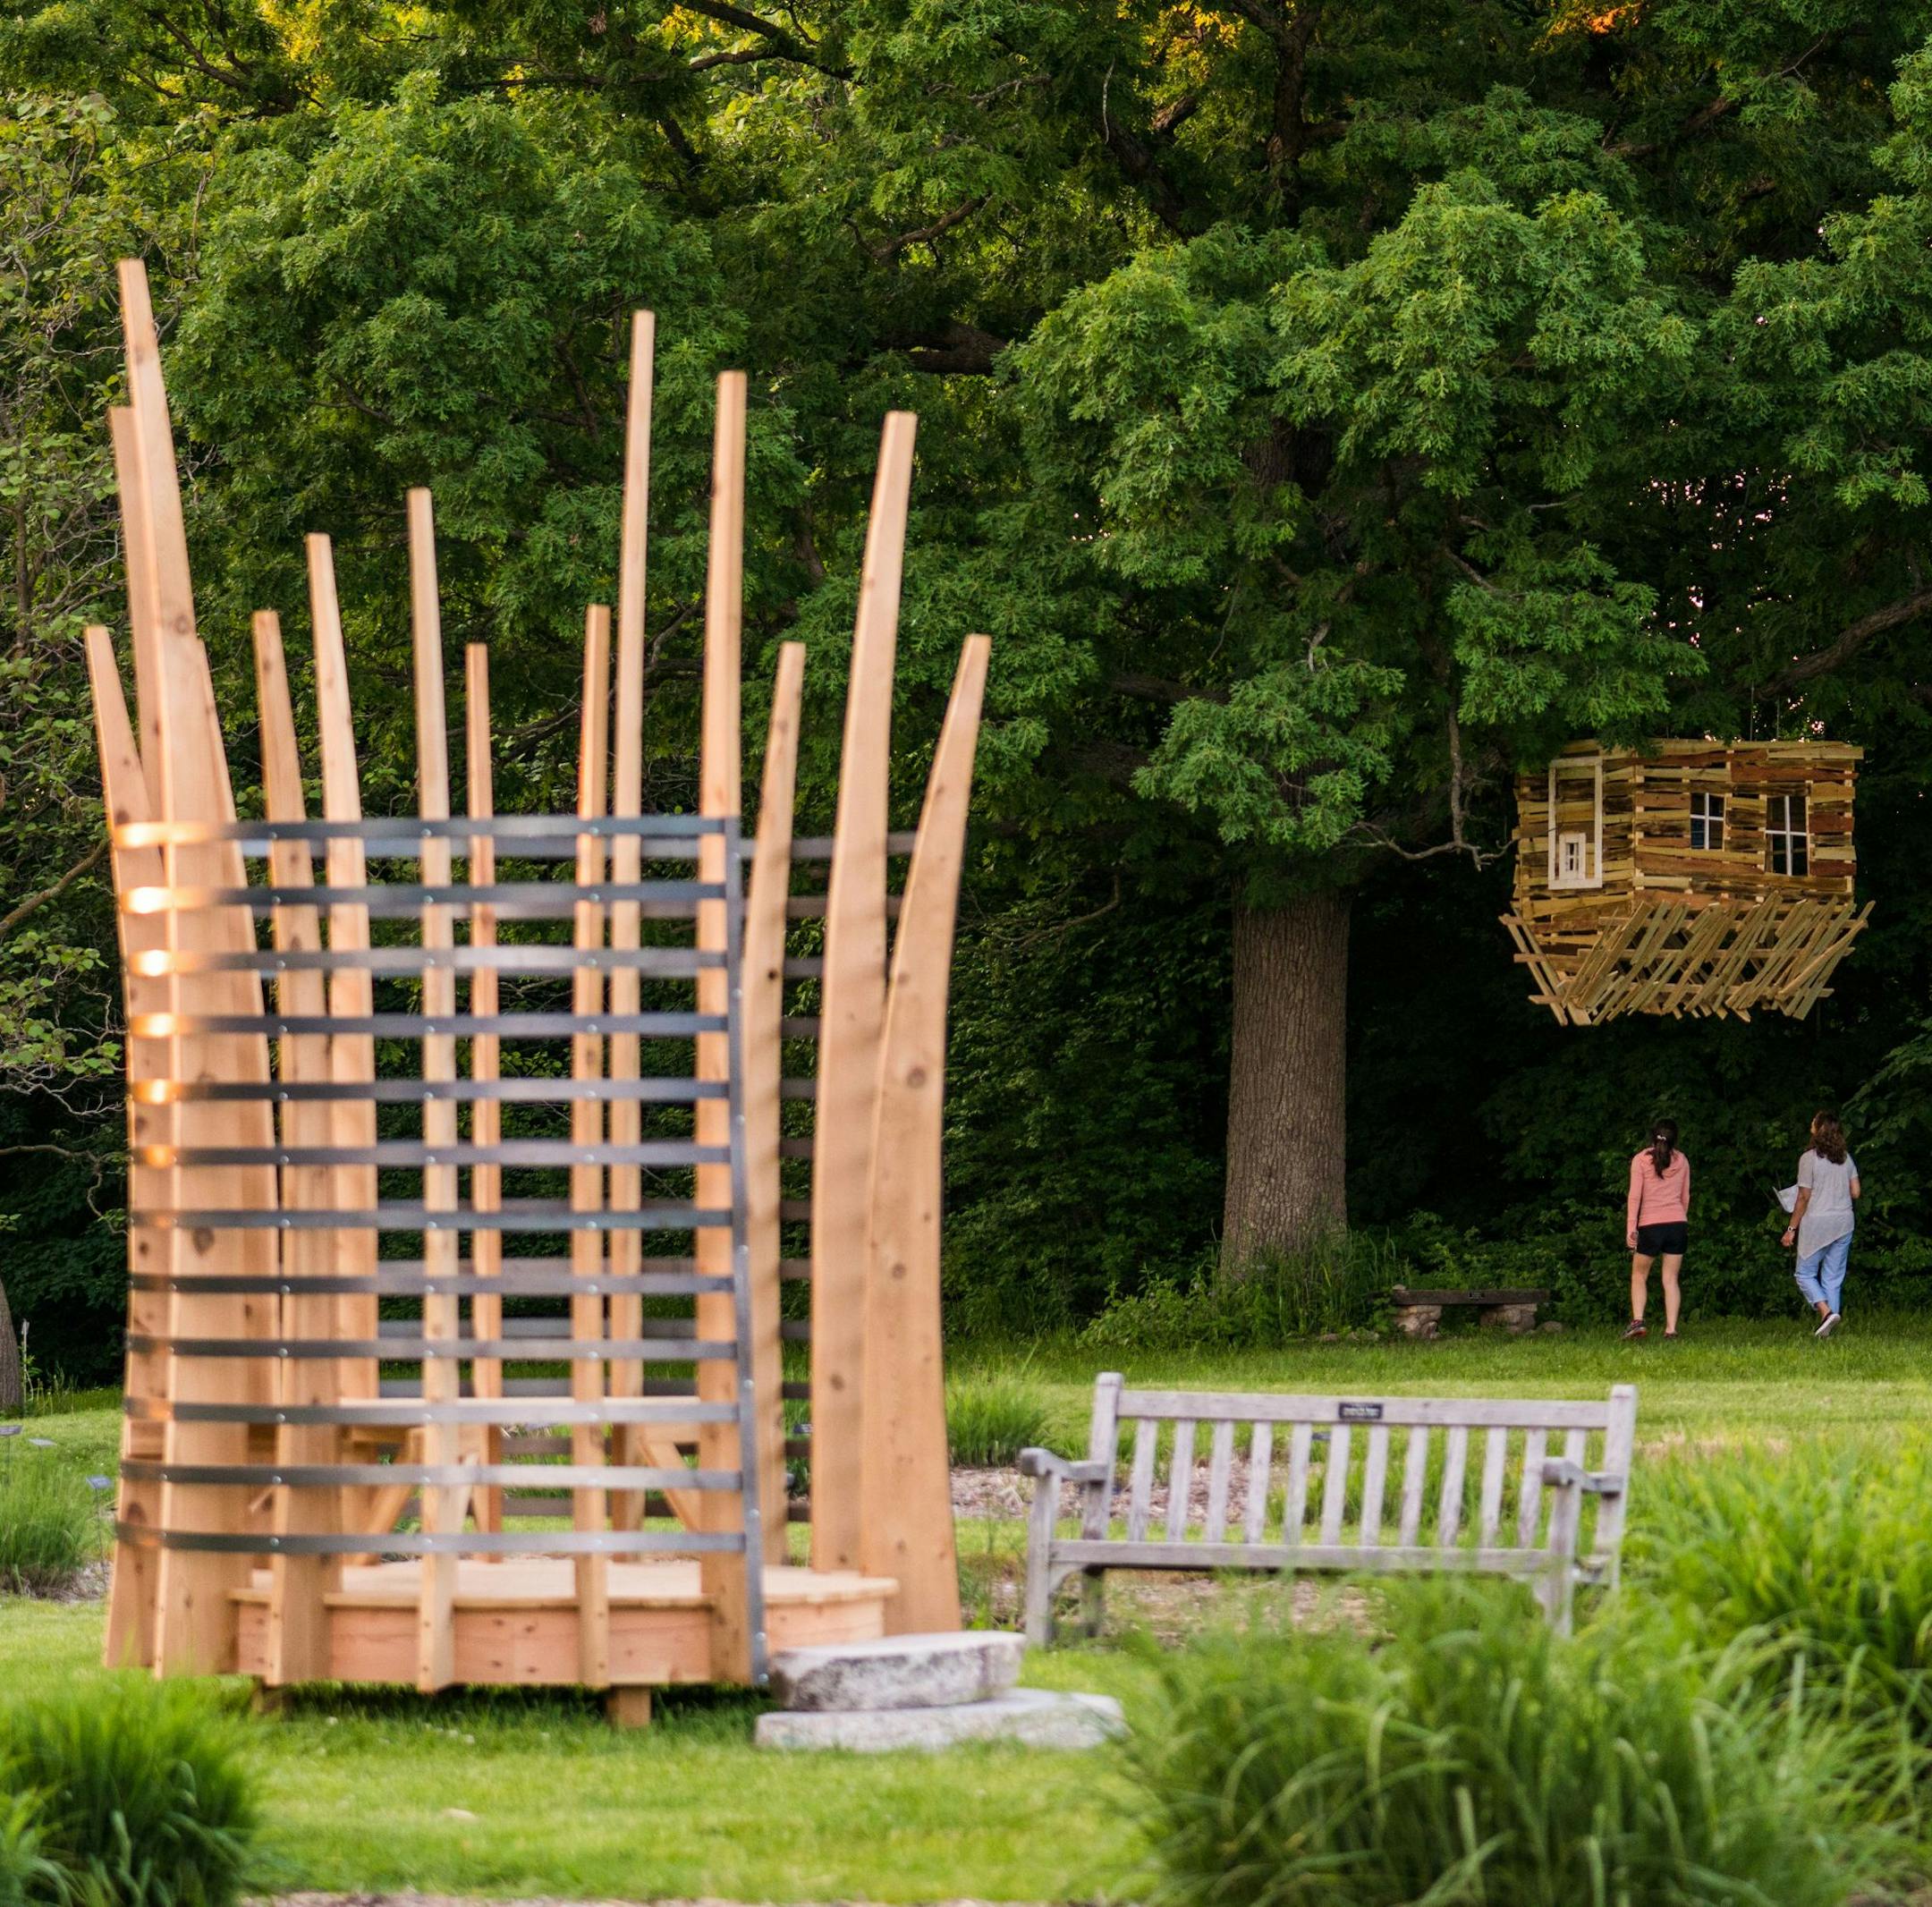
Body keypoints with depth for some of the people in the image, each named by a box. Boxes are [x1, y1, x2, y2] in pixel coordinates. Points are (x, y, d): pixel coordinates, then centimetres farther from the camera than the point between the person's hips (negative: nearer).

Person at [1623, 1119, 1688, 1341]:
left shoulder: (1640, 1160, -2)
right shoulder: (1682, 1161, 7)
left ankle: (1637, 1320, -5)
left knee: (1639, 1275, 12)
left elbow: (1635, 1196, -7)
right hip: (1677, 1223, 2)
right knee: (1671, 1279, 6)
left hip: (1650, 1224, -2)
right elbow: (1685, 1197, 14)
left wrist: (1631, 1227, -8)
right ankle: (1671, 1329, -1)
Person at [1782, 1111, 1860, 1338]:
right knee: (1834, 1277, 10)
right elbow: (1855, 1193, 7)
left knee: (1805, 1273, 6)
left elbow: (1804, 1198, -9)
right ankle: (1829, 1328, 6)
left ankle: (1826, 1311, -16)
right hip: (1843, 1224, 5)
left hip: (1816, 1223, -5)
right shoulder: (1846, 1158, 6)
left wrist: (1792, 1228, -3)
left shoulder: (1809, 1159, -9)